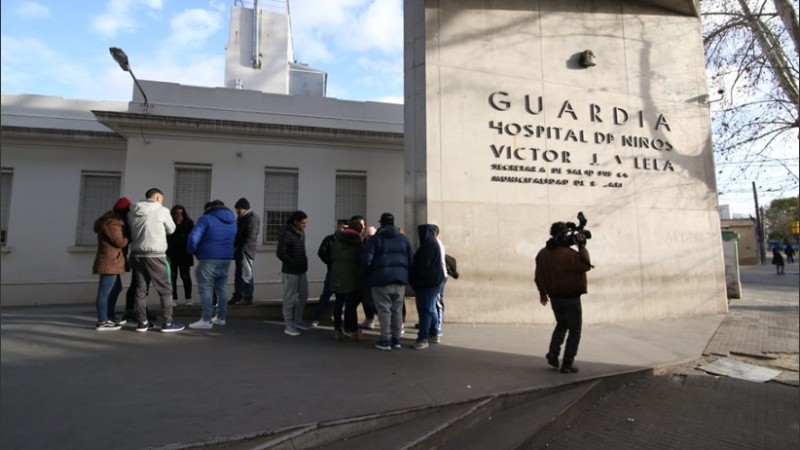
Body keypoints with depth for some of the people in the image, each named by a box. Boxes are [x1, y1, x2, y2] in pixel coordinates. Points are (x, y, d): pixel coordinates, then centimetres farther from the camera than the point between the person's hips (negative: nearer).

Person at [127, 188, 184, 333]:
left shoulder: (132, 211, 9)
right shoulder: (162, 210, -6)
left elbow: (130, 231, 14)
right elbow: (171, 229, 5)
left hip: (137, 254, 6)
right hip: (155, 255, -5)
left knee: (140, 290, 11)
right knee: (165, 289, 3)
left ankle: (142, 322, 15)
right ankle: (168, 323, 5)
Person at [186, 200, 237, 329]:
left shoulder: (206, 218, -6)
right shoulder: (232, 220, 15)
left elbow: (194, 237, -15)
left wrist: (191, 251, -1)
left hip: (209, 259, -7)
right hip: (226, 259, 7)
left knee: (205, 289, -4)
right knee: (221, 288, 16)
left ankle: (206, 320, -7)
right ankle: (221, 317, 22)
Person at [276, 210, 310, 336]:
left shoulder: (301, 232, 8)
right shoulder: (285, 233, -15)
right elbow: (280, 253, -20)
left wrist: (305, 263, 6)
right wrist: (294, 264, -19)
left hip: (302, 270, 8)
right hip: (290, 271, -8)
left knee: (303, 296, 14)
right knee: (290, 298, 1)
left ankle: (297, 320, 30)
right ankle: (288, 325, 13)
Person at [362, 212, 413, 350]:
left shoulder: (375, 239, 0)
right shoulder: (404, 239, 12)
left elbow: (366, 260, -8)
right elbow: (411, 260, 9)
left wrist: (368, 277, 6)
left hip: (381, 279, -4)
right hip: (400, 279, 4)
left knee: (384, 310, 1)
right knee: (397, 310, 11)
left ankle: (385, 341, 4)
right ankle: (396, 339, 16)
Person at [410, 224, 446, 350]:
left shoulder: (428, 244, -16)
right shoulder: (433, 243, 17)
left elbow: (422, 265, -20)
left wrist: (415, 280, -10)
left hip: (427, 282, -11)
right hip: (434, 281, 11)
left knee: (425, 310, -9)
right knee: (431, 308, 17)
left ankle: (423, 338, -7)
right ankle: (434, 334, 25)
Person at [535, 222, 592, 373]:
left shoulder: (542, 254, 2)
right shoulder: (568, 254, -22)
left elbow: (538, 276, 9)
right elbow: (586, 265, -15)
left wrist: (542, 293, 22)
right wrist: (582, 246, -10)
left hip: (554, 297, 6)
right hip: (571, 297, -6)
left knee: (561, 325, 26)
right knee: (574, 331, 8)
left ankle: (553, 353, 15)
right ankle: (567, 364, 9)